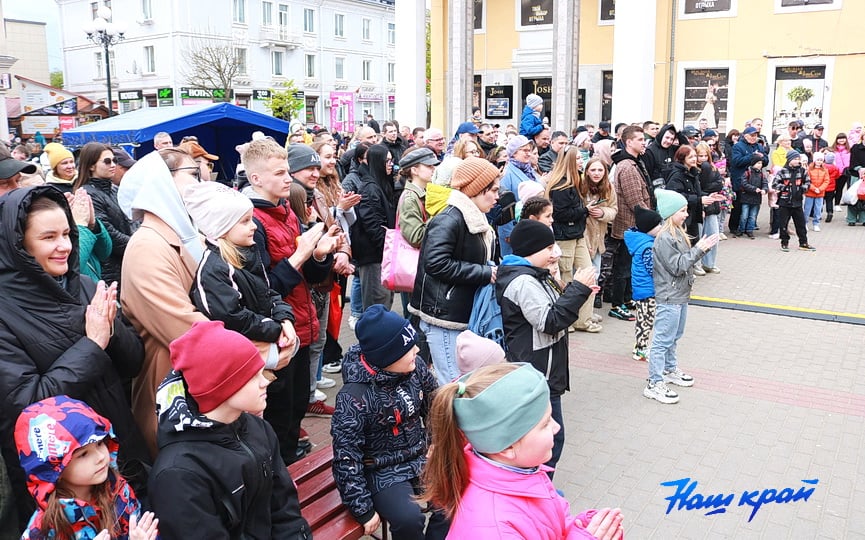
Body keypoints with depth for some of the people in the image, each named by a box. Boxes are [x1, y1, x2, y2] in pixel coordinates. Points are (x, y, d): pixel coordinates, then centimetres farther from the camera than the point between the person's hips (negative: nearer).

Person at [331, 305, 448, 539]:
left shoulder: (415, 366, -9)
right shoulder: (354, 397, -25)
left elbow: (434, 408, 11)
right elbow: (346, 458, -19)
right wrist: (364, 510, -17)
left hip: (421, 457, 6)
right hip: (382, 471, -5)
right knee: (409, 520, -25)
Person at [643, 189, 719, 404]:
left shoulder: (677, 233, 9)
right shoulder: (664, 238, -20)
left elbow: (686, 260, 15)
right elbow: (677, 266, -21)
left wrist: (702, 248, 1)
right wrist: (699, 249, -17)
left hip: (681, 294, 10)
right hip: (669, 297, -10)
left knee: (674, 337, 22)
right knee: (663, 340, -4)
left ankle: (670, 370, 38)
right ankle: (654, 384, 2)